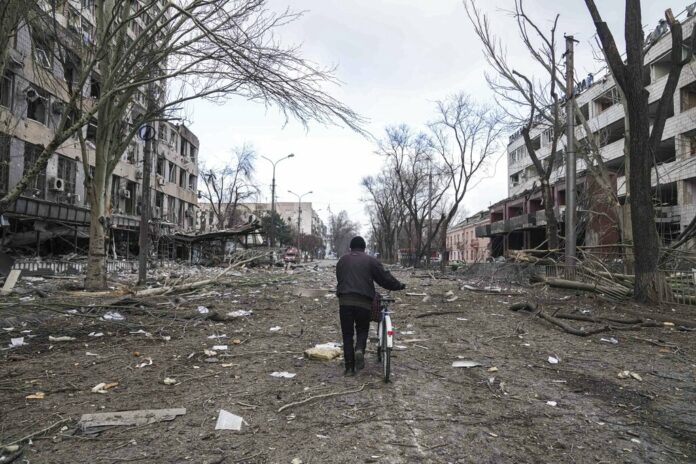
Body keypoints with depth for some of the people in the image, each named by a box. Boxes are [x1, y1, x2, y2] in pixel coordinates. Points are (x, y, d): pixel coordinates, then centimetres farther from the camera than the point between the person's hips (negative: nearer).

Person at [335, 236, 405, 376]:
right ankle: (359, 350, -14)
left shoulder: (342, 260, 15)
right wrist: (399, 286, 19)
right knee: (362, 330, 16)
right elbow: (385, 278, 5)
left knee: (347, 334, 8)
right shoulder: (370, 260, 5)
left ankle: (349, 367, 6)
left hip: (345, 301, 2)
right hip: (364, 302, -1)